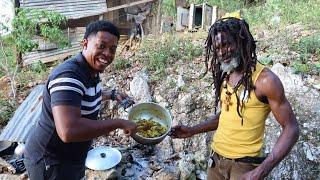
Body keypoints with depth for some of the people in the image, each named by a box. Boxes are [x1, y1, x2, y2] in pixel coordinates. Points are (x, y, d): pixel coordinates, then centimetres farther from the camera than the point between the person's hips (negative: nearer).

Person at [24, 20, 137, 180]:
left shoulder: (92, 71, -1)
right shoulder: (68, 75, -30)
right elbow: (69, 131, -43)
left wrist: (112, 95, 11)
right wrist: (119, 123, -34)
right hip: (51, 163, -8)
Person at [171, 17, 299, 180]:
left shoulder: (265, 79, -16)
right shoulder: (224, 76, 4)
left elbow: (291, 129, -15)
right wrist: (192, 130, 6)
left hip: (243, 165, -6)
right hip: (216, 158, 6)